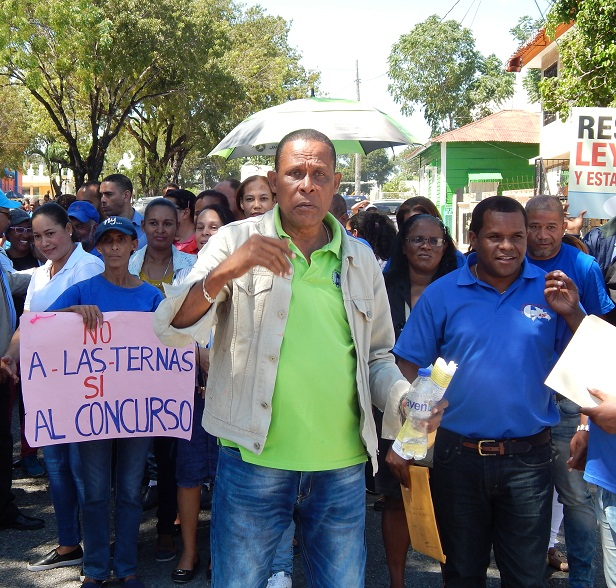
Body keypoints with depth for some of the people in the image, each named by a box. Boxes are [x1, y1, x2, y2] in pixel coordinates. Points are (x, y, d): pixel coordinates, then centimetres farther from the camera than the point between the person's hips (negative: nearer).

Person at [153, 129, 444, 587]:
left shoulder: (361, 260, 9)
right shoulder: (236, 242, -2)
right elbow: (172, 330, -11)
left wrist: (403, 400, -4)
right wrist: (225, 272, -28)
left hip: (342, 466, 3)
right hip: (254, 460, -3)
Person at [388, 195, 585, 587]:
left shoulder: (551, 290, 0)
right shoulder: (442, 293, -2)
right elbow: (410, 367, -1)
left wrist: (572, 313, -19)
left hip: (528, 457, 0)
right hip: (458, 455, 0)